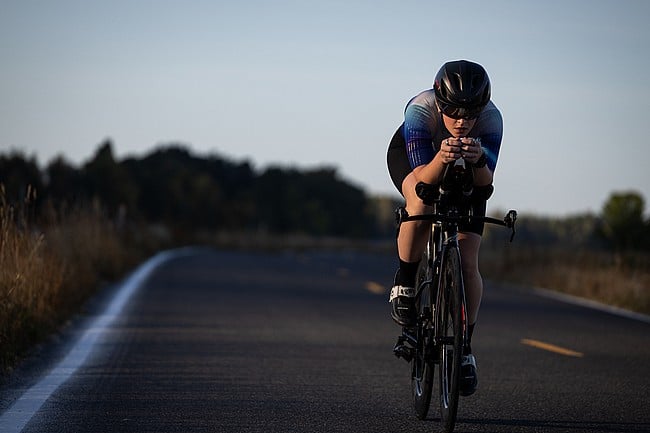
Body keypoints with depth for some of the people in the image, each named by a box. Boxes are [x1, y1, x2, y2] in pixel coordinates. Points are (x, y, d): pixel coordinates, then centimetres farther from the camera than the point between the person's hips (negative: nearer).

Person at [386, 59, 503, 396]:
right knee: (421, 206, -38)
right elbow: (423, 179, -41)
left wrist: (478, 160, -59)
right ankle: (404, 283, -12)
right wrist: (442, 158, -62)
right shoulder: (420, 109, -39)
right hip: (413, 154, -2)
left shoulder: (491, 119, -35)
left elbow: (485, 181, -37)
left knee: (467, 263, -9)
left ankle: (464, 349, 9)